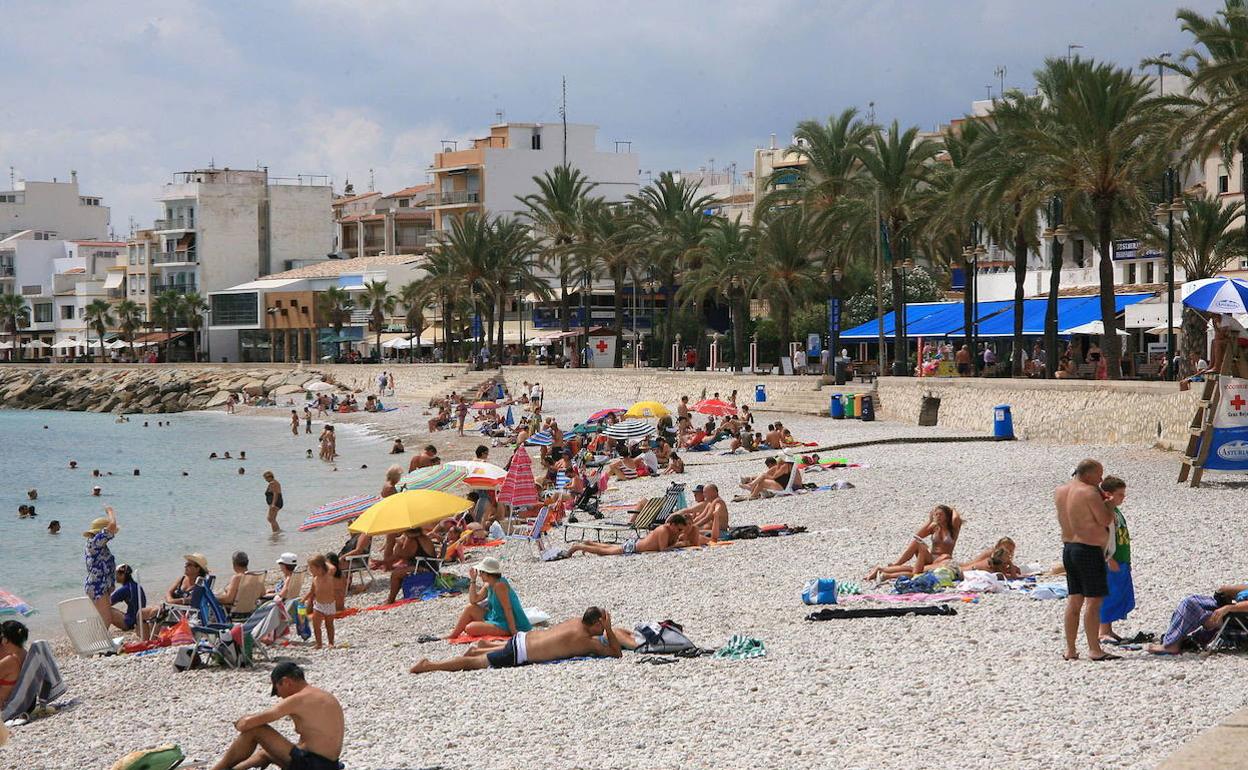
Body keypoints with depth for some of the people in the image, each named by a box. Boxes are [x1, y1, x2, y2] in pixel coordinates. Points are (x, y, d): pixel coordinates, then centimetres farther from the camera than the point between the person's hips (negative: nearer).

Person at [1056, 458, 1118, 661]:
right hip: (1089, 550, -8)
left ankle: (1070, 649, 12)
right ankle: (1094, 649, -6)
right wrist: (1106, 502, 0)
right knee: (1094, 600, -5)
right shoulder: (1089, 492, -15)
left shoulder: (1060, 491, 10)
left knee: (1074, 599, 11)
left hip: (1068, 547, 8)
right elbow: (1106, 520, -15)